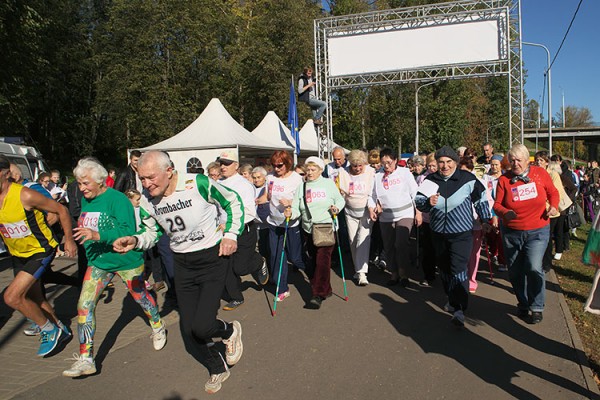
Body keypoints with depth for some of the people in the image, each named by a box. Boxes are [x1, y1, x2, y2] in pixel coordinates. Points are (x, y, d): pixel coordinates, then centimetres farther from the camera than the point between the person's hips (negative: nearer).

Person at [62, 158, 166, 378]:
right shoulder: (85, 200, 3)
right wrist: (80, 232, 2)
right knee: (84, 306, -5)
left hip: (126, 260, -6)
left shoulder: (117, 199, -21)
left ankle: (158, 327, 44)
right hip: (98, 262, 6)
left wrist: (98, 235, -39)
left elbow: (128, 230, -30)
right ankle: (85, 359, 6)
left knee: (140, 296, 14)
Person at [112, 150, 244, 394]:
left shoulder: (199, 184, -21)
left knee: (202, 327, -16)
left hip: (212, 258, -5)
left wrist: (231, 234, -12)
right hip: (182, 264, 5)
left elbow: (233, 202, -5)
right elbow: (151, 233, 7)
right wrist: (135, 240, -14)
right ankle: (218, 369, 34)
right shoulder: (148, 200, -6)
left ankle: (230, 331, 22)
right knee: (188, 330, 7)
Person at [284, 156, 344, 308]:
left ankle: (319, 294, -11)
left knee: (322, 260, -14)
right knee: (314, 261, 10)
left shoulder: (328, 184, 4)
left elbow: (340, 200, 9)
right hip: (309, 230, 4)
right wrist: (291, 213, -18)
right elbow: (297, 208, 4)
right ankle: (326, 289, 27)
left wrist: (336, 208, -12)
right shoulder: (301, 187, 11)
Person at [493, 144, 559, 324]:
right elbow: (497, 205, -2)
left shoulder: (540, 173, -3)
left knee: (534, 267, -17)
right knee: (515, 272, 10)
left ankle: (537, 307, 4)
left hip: (537, 231, -1)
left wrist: (553, 206, -7)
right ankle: (523, 304, 34)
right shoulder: (504, 179, -4)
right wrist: (505, 213, -23)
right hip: (511, 233, 2)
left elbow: (553, 192, 12)